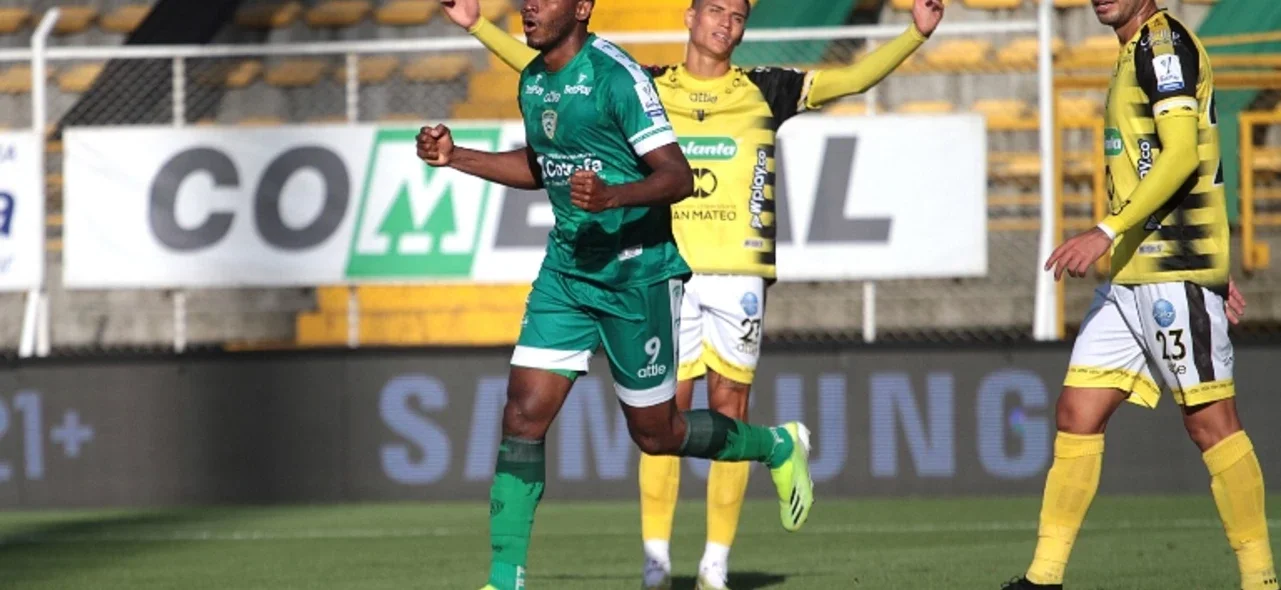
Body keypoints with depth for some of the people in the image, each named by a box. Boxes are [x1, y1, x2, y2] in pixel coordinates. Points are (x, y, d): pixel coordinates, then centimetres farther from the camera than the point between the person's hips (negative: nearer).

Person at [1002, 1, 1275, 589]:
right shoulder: (1138, 55, 21)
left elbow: (1182, 157, -19)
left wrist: (1107, 232, -23)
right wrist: (1213, 268, 25)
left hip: (1175, 272, -10)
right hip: (1131, 274, 10)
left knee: (1209, 419, -8)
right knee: (1077, 413, 5)